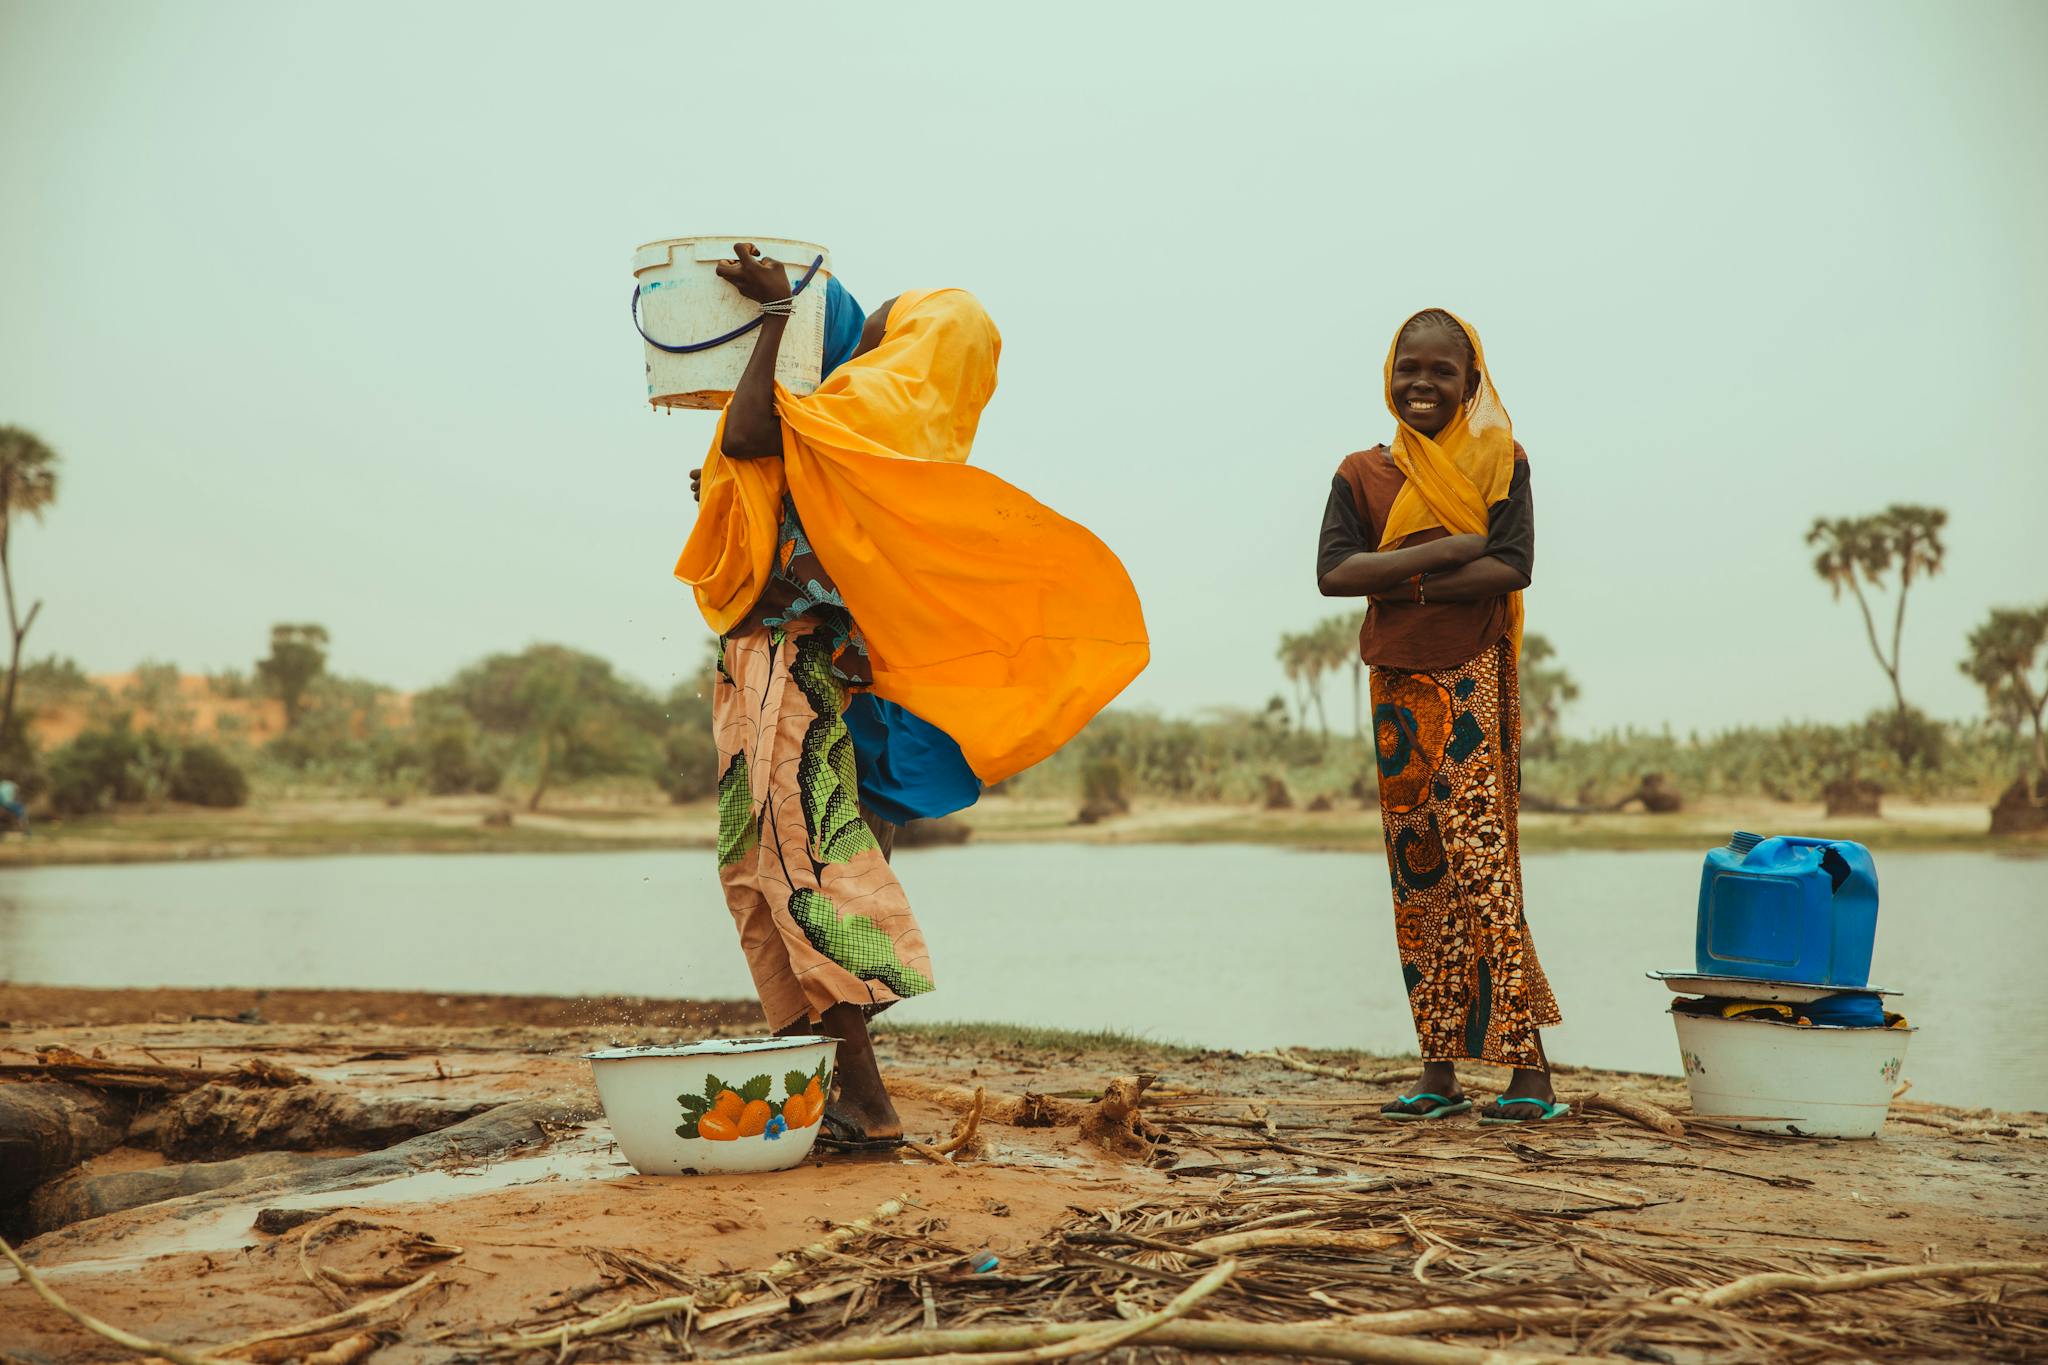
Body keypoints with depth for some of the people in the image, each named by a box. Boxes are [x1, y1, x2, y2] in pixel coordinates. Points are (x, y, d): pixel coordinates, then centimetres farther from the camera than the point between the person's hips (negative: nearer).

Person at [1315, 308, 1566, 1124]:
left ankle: (1528, 1066, -10)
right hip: (1398, 686, 4)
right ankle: (1440, 1071, 11)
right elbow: (1332, 572, -6)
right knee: (1418, 877, 5)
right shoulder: (1361, 473, 9)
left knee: (1479, 860, -13)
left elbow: (1513, 568, -11)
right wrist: (1444, 552, -13)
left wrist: (1400, 582, -13)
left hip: (1473, 682, -4)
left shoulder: (1498, 460, 3)